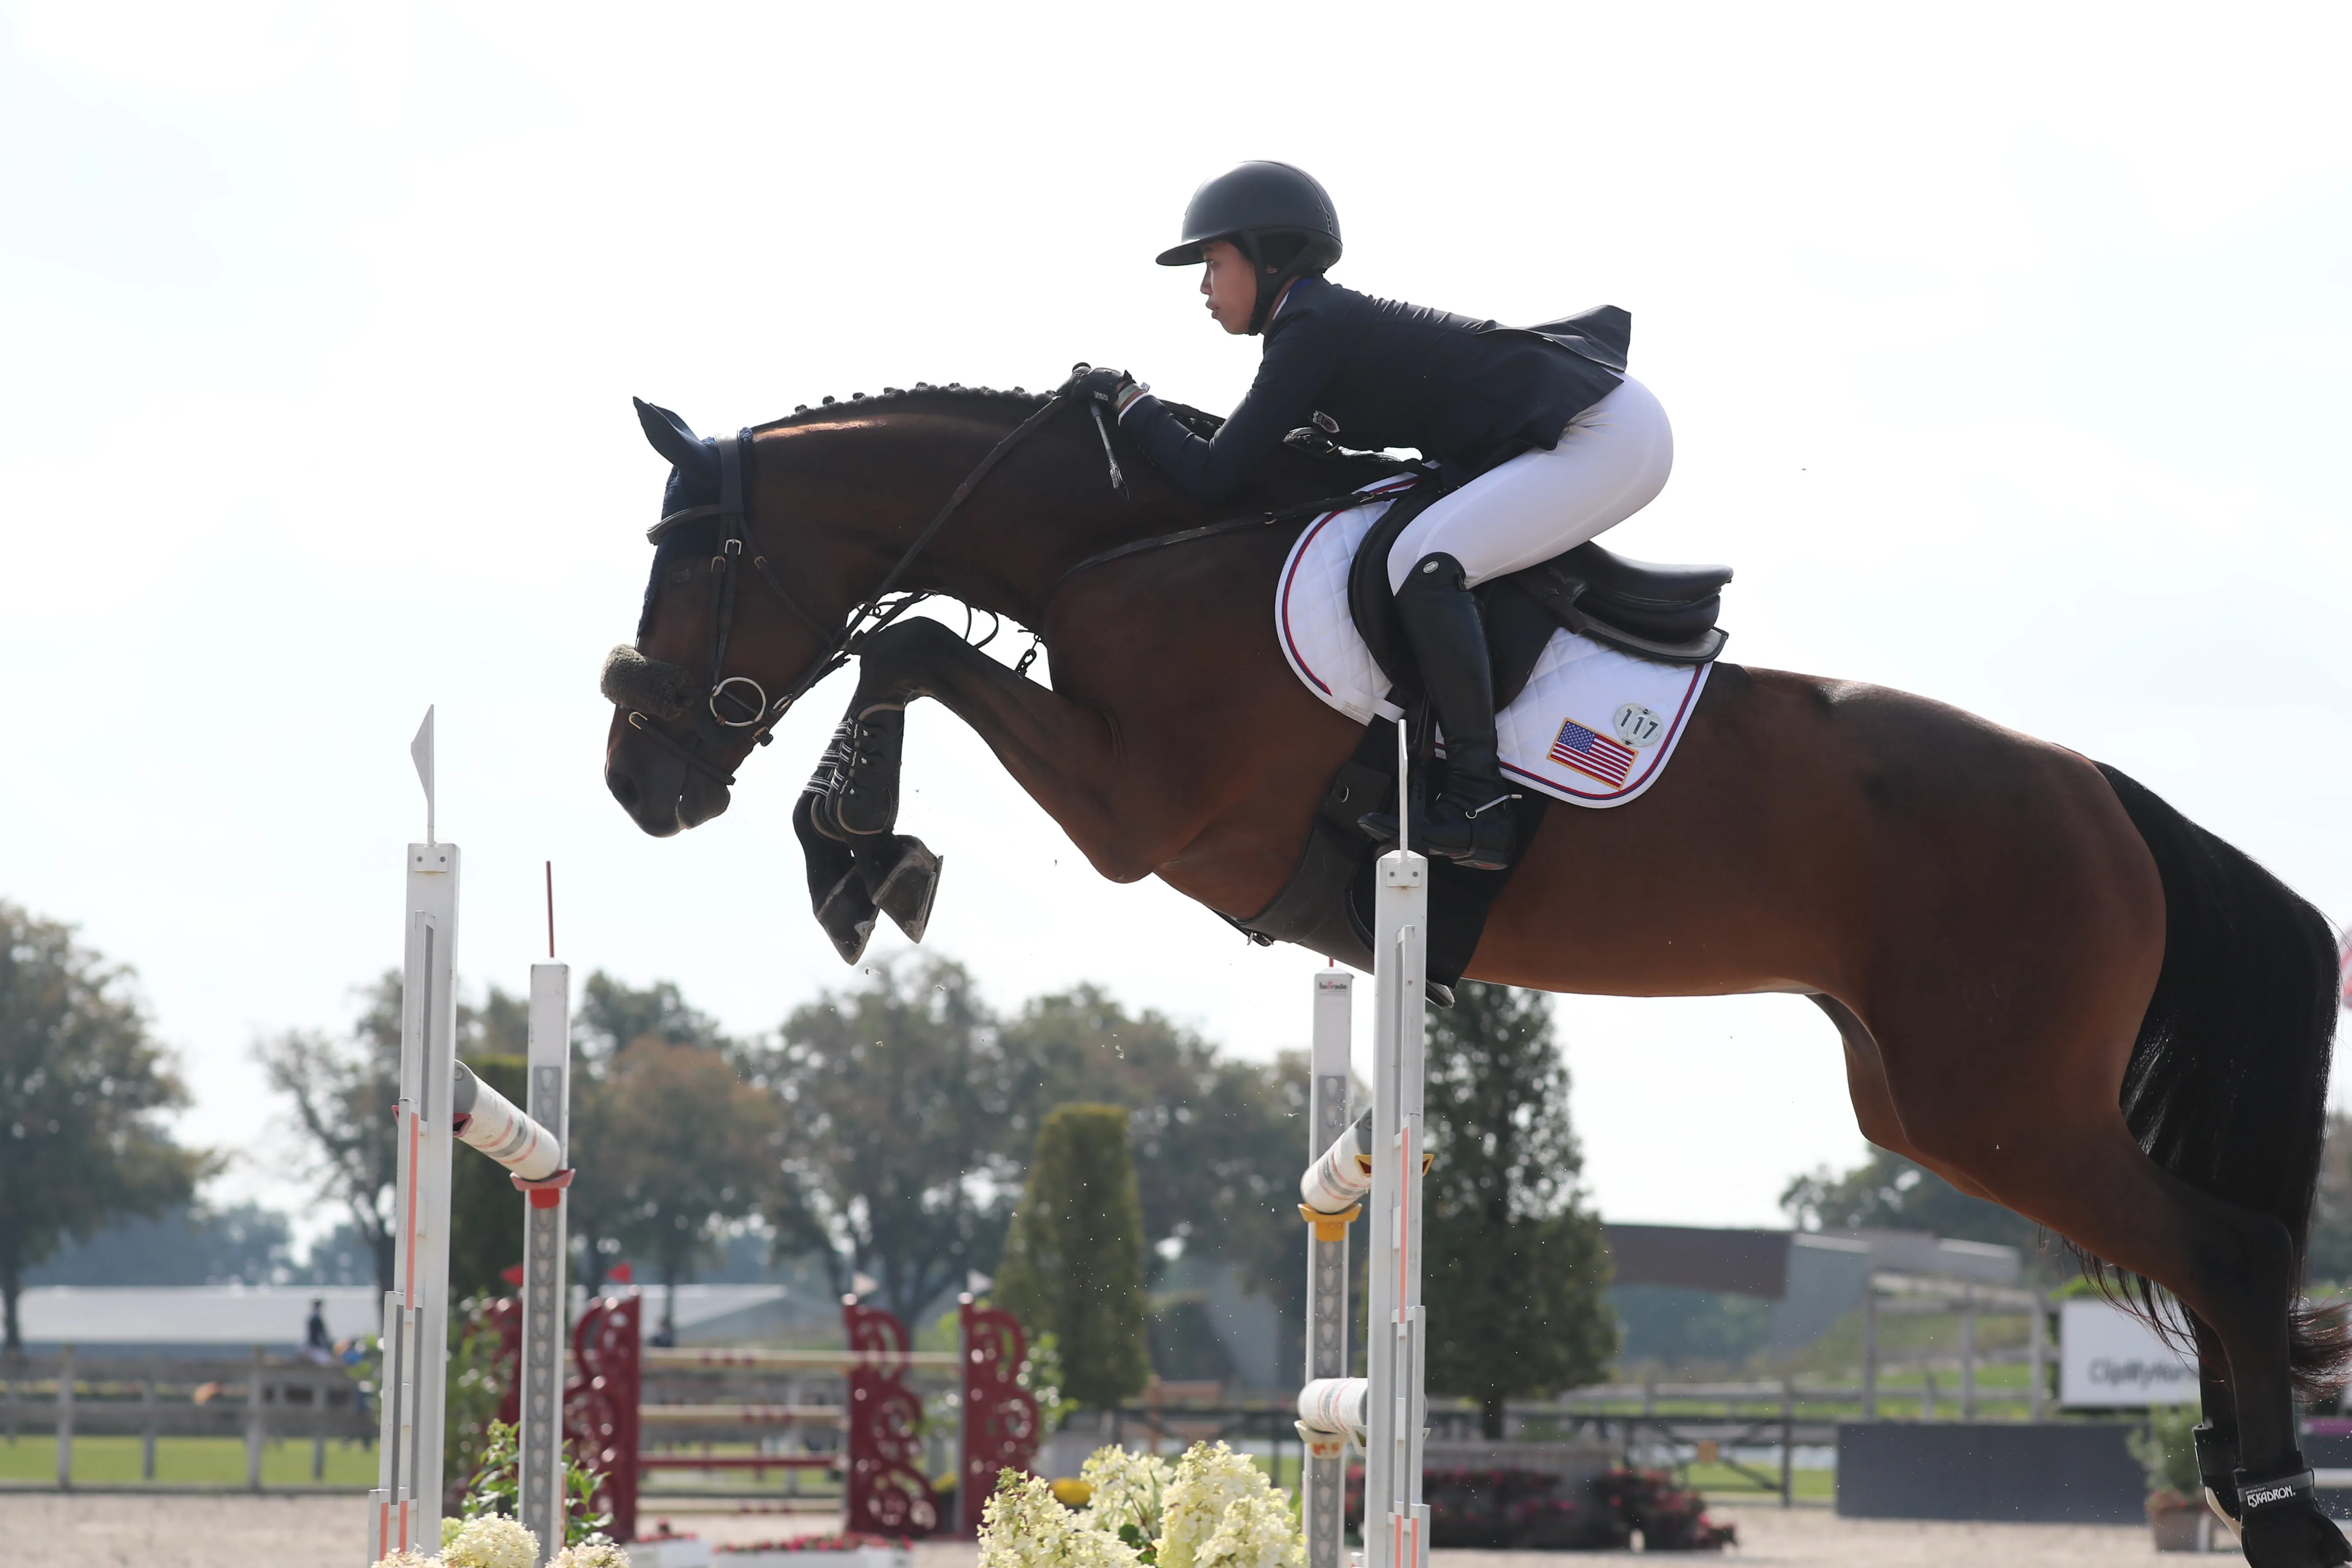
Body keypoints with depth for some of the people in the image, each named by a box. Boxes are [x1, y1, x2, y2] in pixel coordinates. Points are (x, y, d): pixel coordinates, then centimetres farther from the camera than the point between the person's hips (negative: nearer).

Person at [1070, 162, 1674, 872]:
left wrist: (1130, 401, -1)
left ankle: (1478, 802, -23)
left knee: (1424, 560, -23)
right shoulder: (1337, 321, 16)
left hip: (1605, 436, -11)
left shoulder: (1310, 333, -13)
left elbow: (1213, 476, -15)